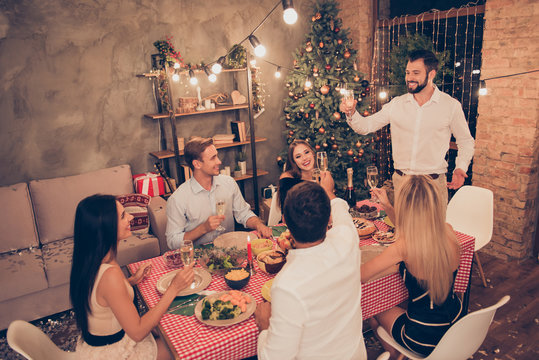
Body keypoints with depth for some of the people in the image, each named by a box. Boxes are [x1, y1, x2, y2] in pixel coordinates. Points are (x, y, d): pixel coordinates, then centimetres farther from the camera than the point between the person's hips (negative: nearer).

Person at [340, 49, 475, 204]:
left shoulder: (451, 105, -2)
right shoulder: (396, 104, 3)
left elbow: (466, 142, 9)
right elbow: (365, 126, 2)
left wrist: (460, 167, -7)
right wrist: (351, 113, -18)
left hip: (433, 184, -2)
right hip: (400, 181, 2)